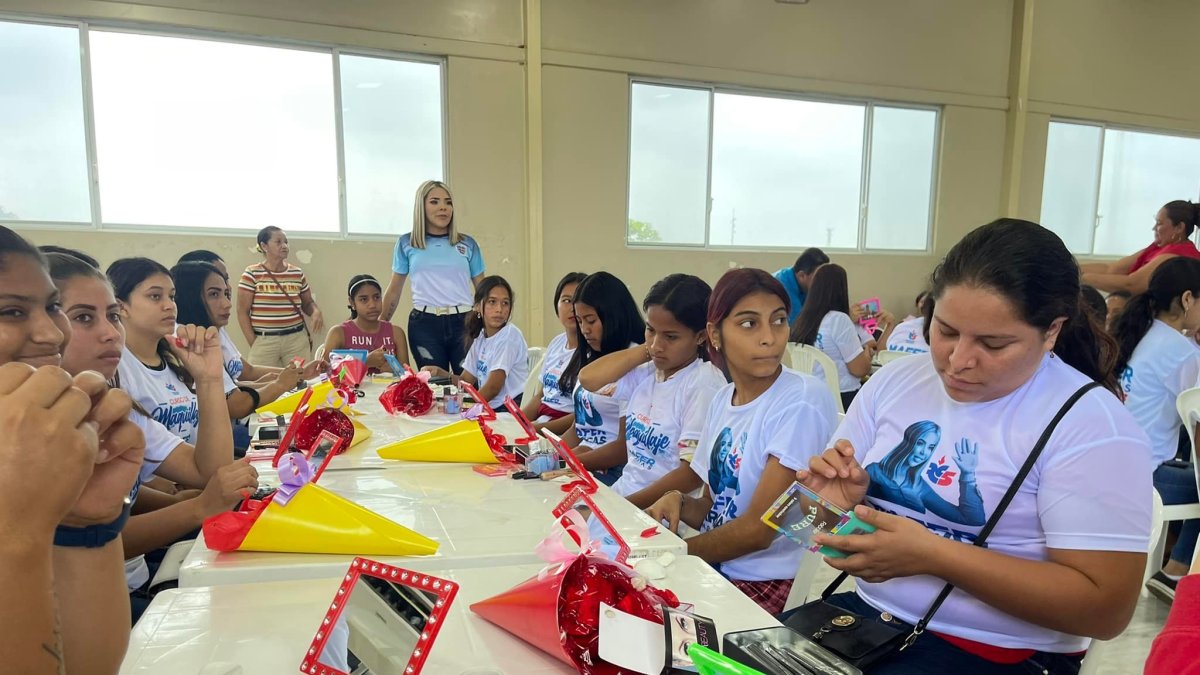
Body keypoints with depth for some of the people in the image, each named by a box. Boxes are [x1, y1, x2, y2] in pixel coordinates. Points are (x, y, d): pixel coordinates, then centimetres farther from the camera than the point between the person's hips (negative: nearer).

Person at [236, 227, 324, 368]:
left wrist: (316, 312, -6)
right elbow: (243, 312, -1)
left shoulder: (297, 273, 8)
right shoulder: (252, 274, -2)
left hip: (297, 340, 3)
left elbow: (307, 303, 18)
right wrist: (253, 344, -5)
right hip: (264, 341, -2)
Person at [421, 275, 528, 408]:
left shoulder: (510, 335, -12)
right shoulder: (480, 337, 10)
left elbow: (493, 387, -15)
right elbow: (466, 381, 10)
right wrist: (439, 372, -6)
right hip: (490, 408, 6)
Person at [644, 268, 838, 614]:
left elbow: (759, 528, -18)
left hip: (768, 584, -6)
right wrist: (679, 503, -9)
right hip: (714, 569, 6)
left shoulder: (803, 400, -17)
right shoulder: (722, 400, 5)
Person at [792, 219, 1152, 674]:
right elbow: (843, 500, 9)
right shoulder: (894, 381, 2)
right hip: (863, 615, 5)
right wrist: (840, 501, -14)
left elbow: (1106, 607, -16)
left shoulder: (1090, 425, -13)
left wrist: (932, 555, -23)